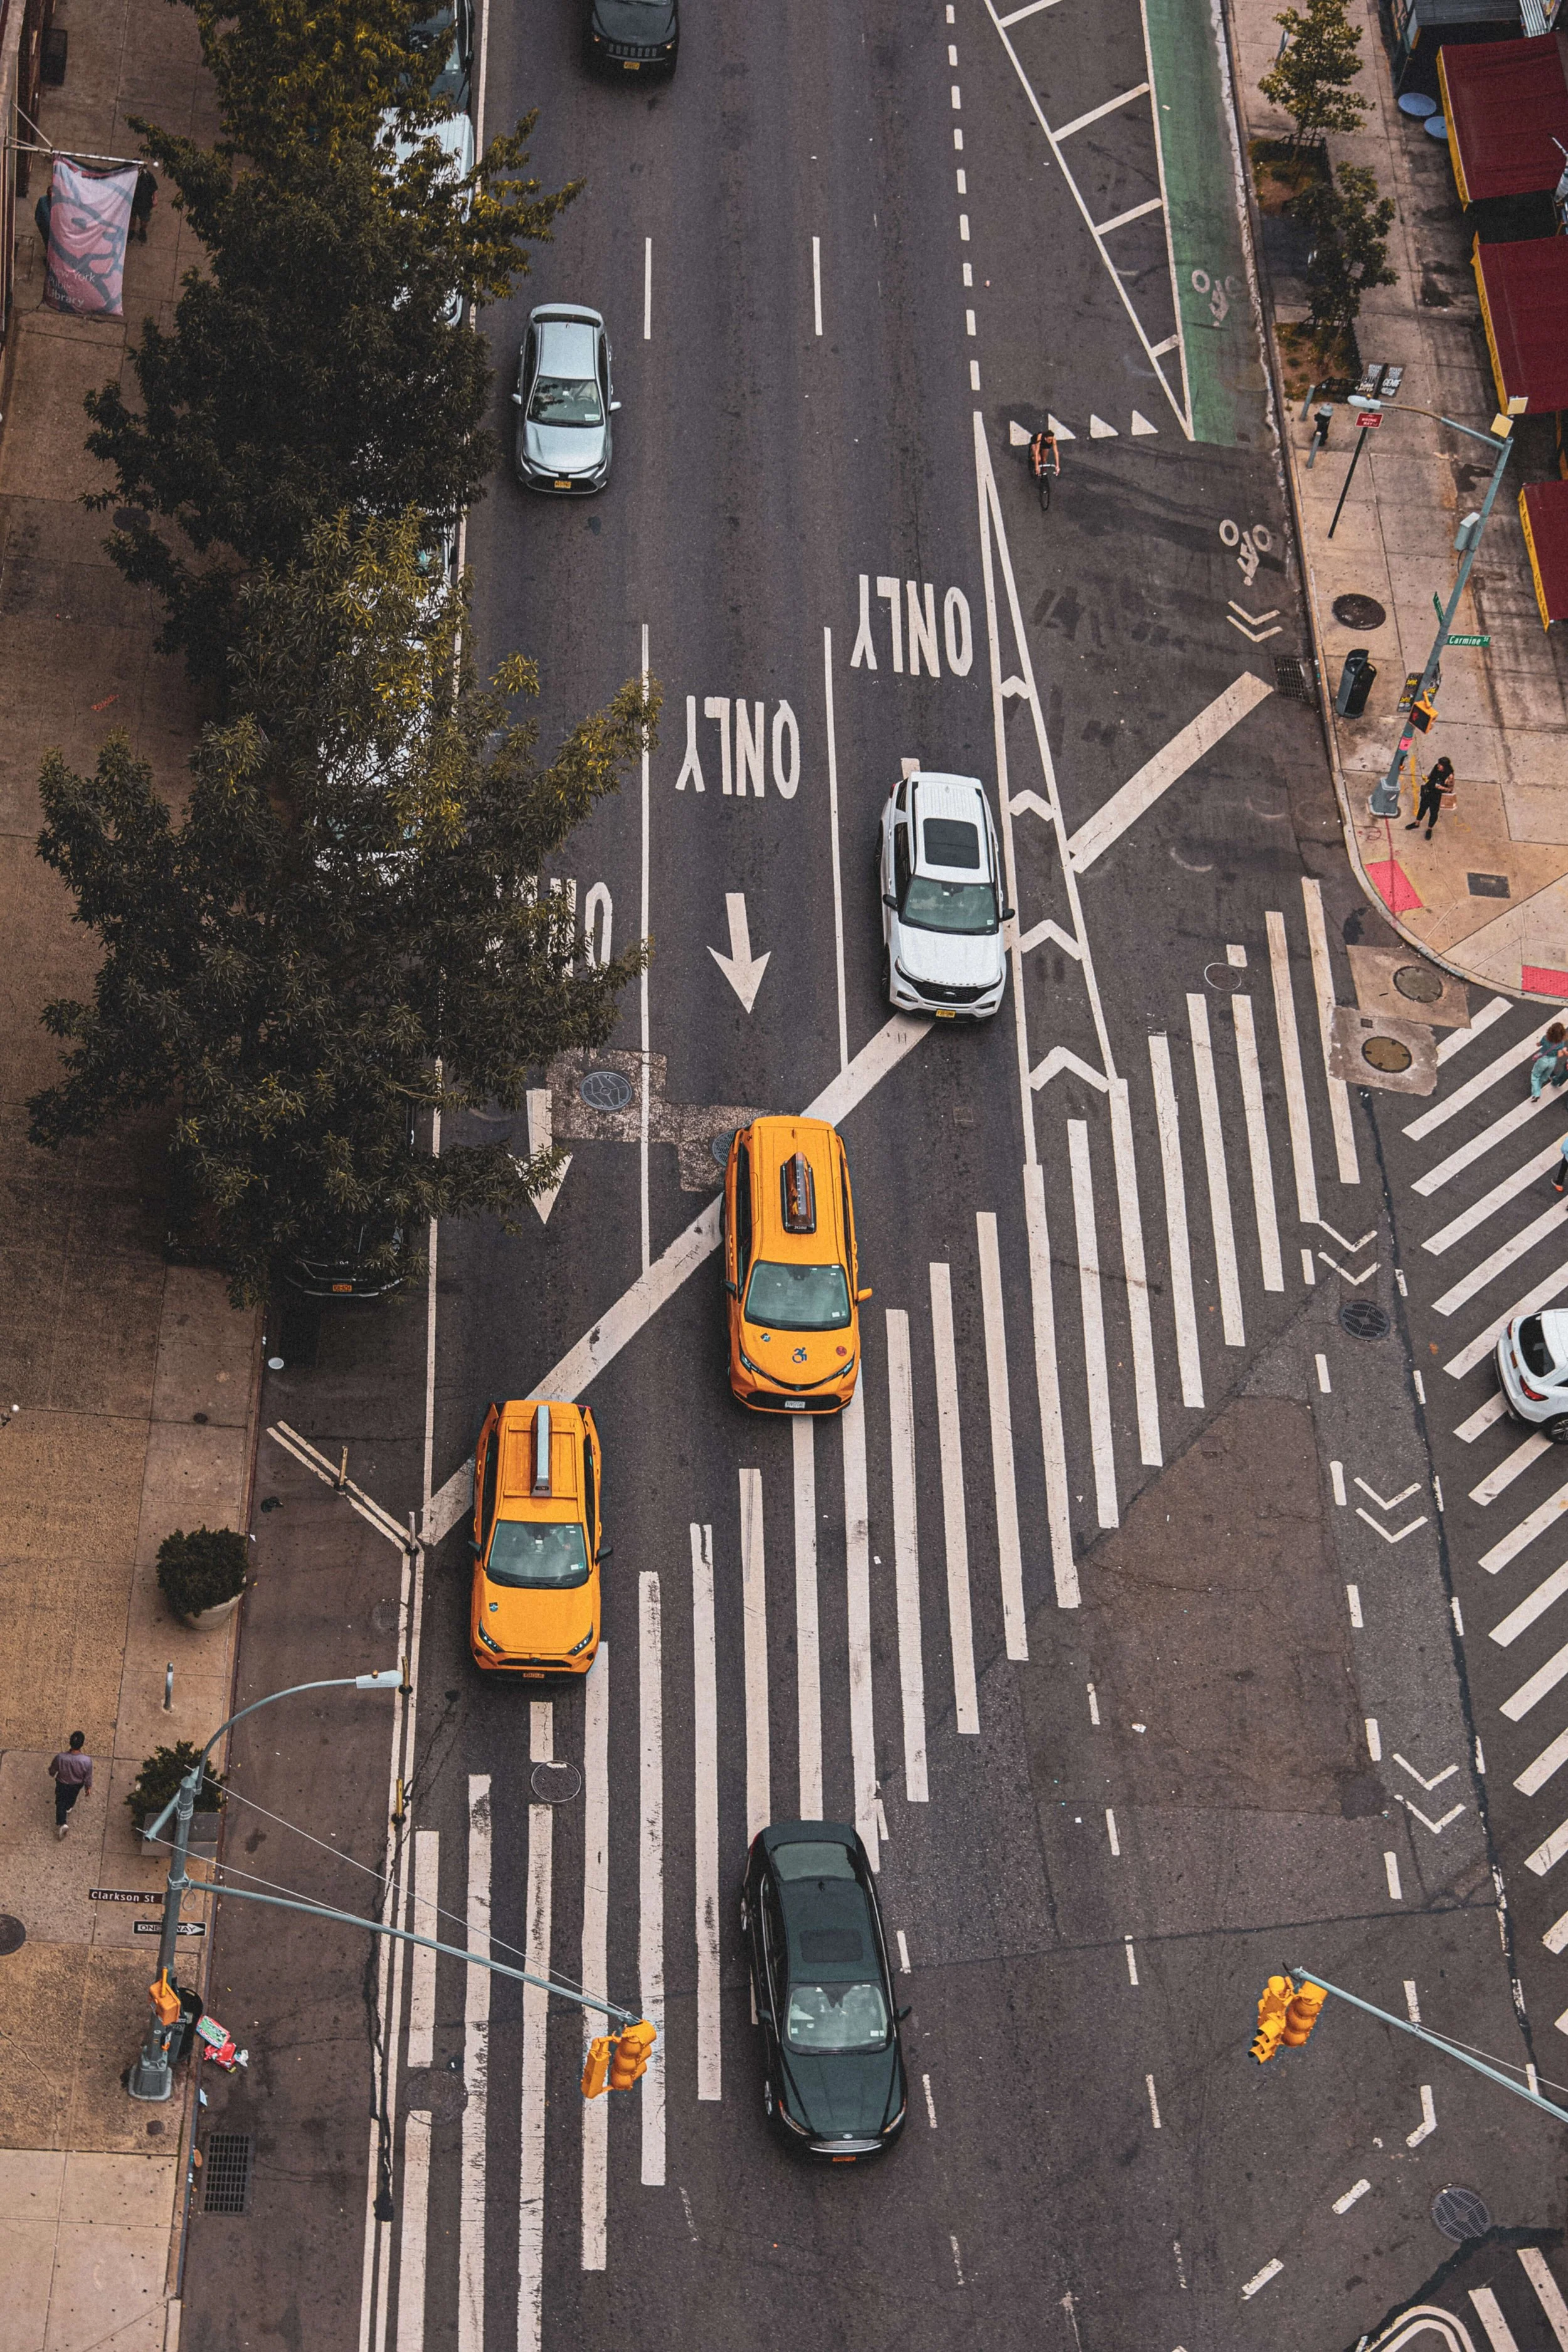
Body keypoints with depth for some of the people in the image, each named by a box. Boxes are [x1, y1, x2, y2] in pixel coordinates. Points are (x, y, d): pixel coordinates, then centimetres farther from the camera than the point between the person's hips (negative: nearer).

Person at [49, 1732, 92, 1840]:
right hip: (77, 1785, 2)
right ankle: (68, 1808, 62)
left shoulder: (60, 1757, -37)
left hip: (62, 1784, -2)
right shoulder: (87, 1761, -38)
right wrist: (88, 1787, 3)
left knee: (60, 1803, 26)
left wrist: (52, 1775, 9)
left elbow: (52, 1771, -16)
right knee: (72, 1798, 35)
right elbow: (88, 1777, -19)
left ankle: (62, 1823, 19)